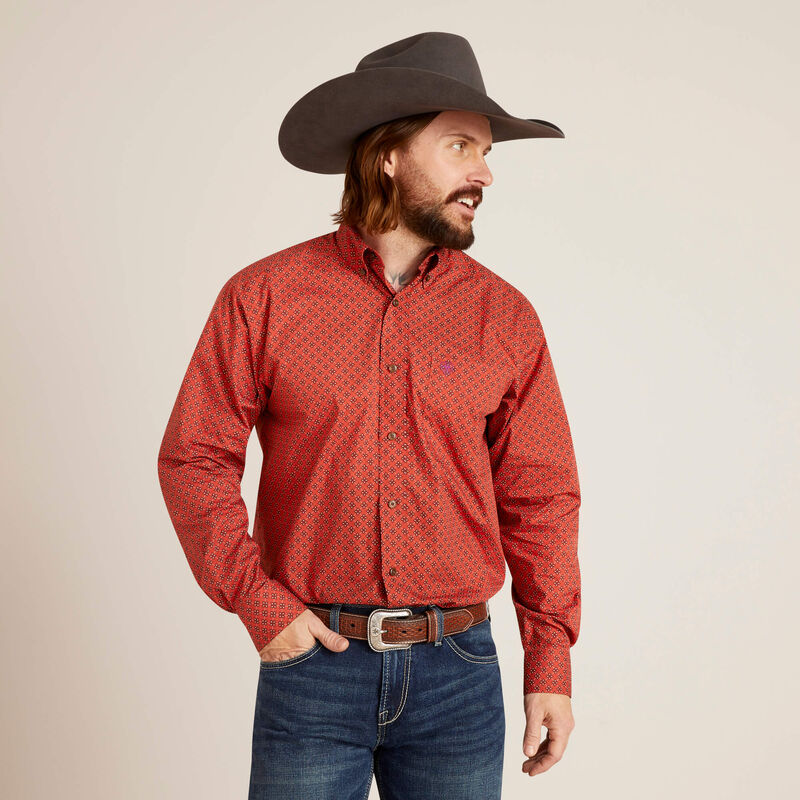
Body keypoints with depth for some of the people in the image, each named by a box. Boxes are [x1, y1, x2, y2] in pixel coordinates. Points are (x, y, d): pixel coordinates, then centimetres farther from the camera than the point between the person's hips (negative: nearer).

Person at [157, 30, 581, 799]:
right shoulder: (263, 297, -3)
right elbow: (194, 459, 0)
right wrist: (257, 602, -8)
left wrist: (551, 663, 1)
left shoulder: (507, 318, 1)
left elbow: (539, 497, 3)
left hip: (459, 671, 2)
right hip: (311, 659, -1)